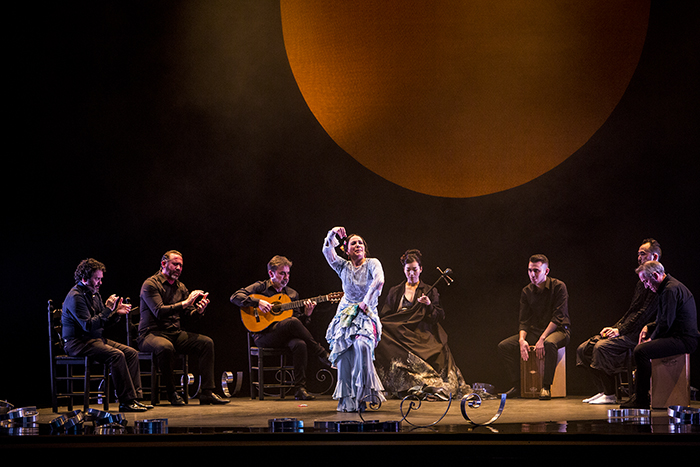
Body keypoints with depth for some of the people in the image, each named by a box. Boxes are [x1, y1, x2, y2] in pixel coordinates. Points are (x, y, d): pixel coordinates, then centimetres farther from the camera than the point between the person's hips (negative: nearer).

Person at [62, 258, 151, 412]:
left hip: (95, 339, 10)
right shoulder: (76, 297, -15)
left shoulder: (94, 294, 16)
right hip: (78, 342, -10)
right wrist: (107, 309, -22)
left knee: (132, 353, -5)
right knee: (116, 355, -29)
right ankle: (126, 401, -25)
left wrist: (117, 313, 0)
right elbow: (88, 325, -24)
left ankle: (135, 398, -10)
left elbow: (103, 323, 18)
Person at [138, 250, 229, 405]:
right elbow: (159, 312, -21)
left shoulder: (180, 287, 16)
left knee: (206, 342, -13)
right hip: (152, 333, -7)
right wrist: (185, 303, -24)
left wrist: (198, 311, -12)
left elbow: (190, 314, 12)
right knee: (166, 347, -40)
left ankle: (207, 392, -14)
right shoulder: (150, 284, -7)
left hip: (175, 334, 7)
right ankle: (172, 393, -22)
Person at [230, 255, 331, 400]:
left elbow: (300, 322, 18)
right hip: (263, 336, -4)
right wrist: (258, 302, -17)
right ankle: (323, 355, -24)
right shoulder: (260, 287, 7)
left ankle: (300, 388, -31)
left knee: (300, 344, -33)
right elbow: (235, 297, -6)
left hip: (284, 337, 4)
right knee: (292, 322, -33)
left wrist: (306, 315, -4)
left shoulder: (292, 294, 20)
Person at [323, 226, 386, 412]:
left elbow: (379, 280, -17)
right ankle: (346, 400, -6)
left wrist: (367, 302, -17)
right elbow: (327, 252, 0)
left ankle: (362, 393, -21)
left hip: (366, 315, -3)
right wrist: (333, 235, -12)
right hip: (346, 315, 3)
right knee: (344, 354, -11)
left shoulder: (372, 263, 1)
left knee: (362, 345, -30)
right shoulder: (344, 266, 12)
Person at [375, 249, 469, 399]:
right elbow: (384, 316, 17)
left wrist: (429, 305, -13)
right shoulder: (395, 292, 19)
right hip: (400, 335, 1)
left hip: (422, 335, -1)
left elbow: (439, 317, 5)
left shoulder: (430, 291, 14)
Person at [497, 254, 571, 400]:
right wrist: (522, 340, -19)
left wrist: (542, 339, -27)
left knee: (550, 343, -41)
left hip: (558, 330, -5)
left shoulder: (558, 287, -11)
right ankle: (517, 386, -5)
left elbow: (558, 317, -18)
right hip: (535, 330, 5)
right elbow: (524, 321, 2)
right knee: (504, 346, -12)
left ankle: (546, 386, -28)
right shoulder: (526, 292, 5)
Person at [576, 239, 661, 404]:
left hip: (640, 333, -10)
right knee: (584, 349, -2)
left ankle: (610, 395, -20)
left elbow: (645, 313, -18)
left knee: (602, 346, -30)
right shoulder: (642, 281, 22)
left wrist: (620, 330, -19)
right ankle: (603, 390, -1)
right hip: (628, 330, 10)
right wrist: (615, 328, 8)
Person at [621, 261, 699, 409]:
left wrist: (652, 338, -7)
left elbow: (666, 322, -21)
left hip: (683, 340, -11)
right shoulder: (669, 287, 17)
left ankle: (642, 399, -18)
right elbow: (665, 320, 27)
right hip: (680, 337, 11)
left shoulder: (671, 290, -17)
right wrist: (649, 327, 12)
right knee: (641, 347, 22)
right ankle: (640, 394, 23)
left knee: (641, 351, -23)